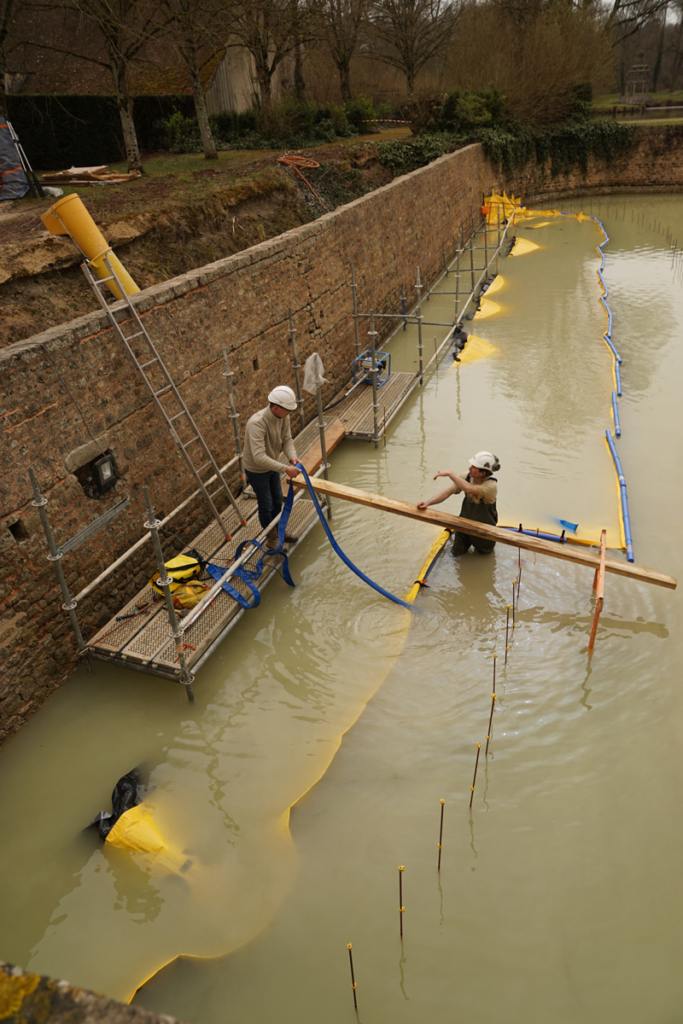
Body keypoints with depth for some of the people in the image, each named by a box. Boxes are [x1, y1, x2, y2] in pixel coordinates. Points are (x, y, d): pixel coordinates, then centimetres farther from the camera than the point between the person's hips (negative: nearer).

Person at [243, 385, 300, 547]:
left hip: (272, 466, 7)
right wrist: (285, 469, -46)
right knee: (266, 506, 7)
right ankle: (271, 539, 29)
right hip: (257, 470, -7)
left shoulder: (283, 417, -15)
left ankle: (277, 532, 45)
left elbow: (287, 439, -5)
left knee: (277, 500, 22)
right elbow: (259, 457, -45)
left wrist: (292, 456, -27)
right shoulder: (257, 423, -39)